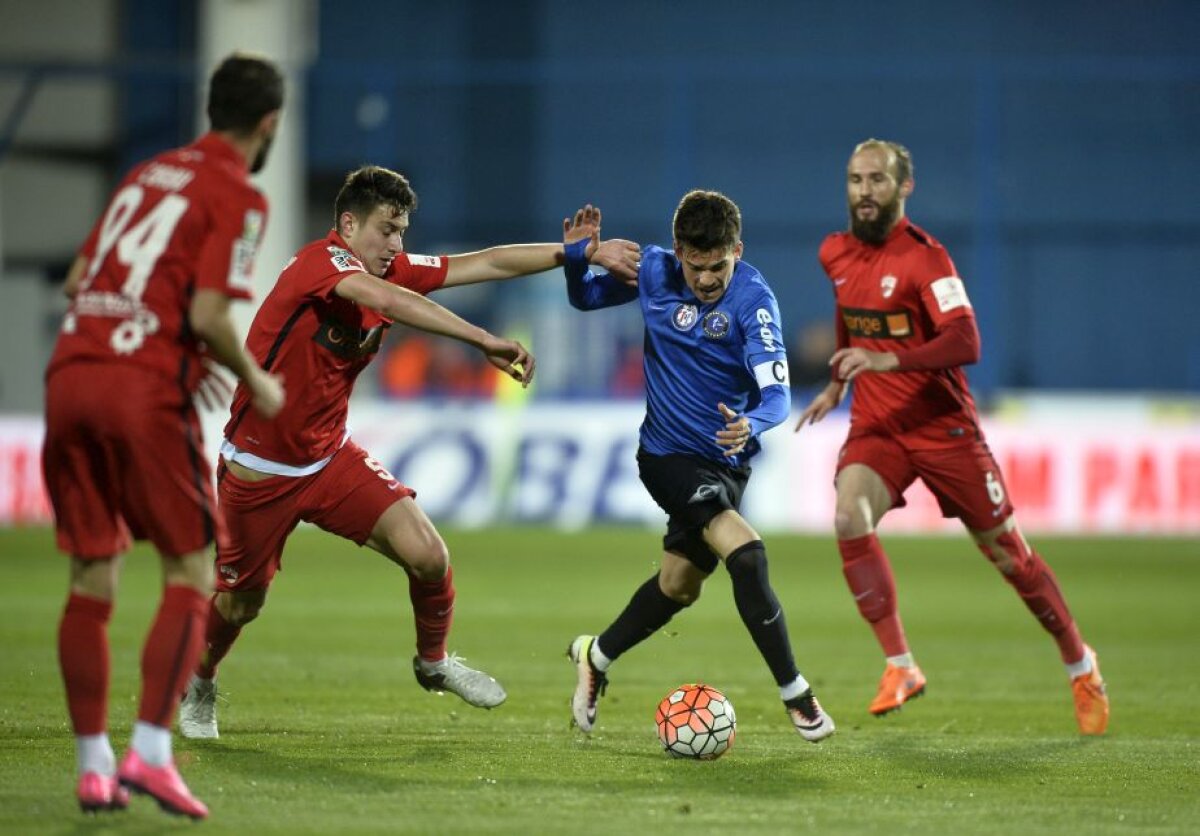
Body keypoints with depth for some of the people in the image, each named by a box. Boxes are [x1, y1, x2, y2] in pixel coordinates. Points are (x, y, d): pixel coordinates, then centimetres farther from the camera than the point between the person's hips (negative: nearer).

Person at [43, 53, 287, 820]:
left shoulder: (148, 174, 20)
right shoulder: (239, 198, -2)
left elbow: (77, 281, 20)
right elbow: (207, 315, -13)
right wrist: (255, 383, 2)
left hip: (71, 374, 7)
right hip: (148, 389, -6)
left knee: (93, 579, 9)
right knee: (191, 573, 2)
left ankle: (94, 767, 9)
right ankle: (151, 751, -10)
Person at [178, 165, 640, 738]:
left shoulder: (391, 271, -1)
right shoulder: (321, 261, -22)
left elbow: (487, 263, 1)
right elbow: (387, 301, -41)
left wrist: (584, 251, -5)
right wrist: (485, 342, -46)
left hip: (330, 458, 6)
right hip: (259, 469, -6)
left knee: (428, 556, -11)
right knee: (240, 602, 9)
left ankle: (433, 663, 15)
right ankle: (197, 687, 39)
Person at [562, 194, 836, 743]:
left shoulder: (753, 300, -18)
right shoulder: (654, 271, -9)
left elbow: (776, 392, -27)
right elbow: (585, 298, 9)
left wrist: (751, 424, -49)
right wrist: (577, 253, -12)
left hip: (725, 460, 2)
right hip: (668, 453, -2)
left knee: (679, 585, 15)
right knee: (746, 554, -22)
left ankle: (595, 657, 40)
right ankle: (795, 694, -15)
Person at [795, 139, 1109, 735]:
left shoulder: (924, 257, -16)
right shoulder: (836, 254, 4)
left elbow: (965, 343, -28)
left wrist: (885, 361, -39)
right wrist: (837, 384, 24)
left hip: (943, 426, -4)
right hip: (875, 428, 4)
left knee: (1006, 552, 4)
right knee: (849, 518, -25)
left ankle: (1080, 666, 26)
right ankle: (900, 667, -17)